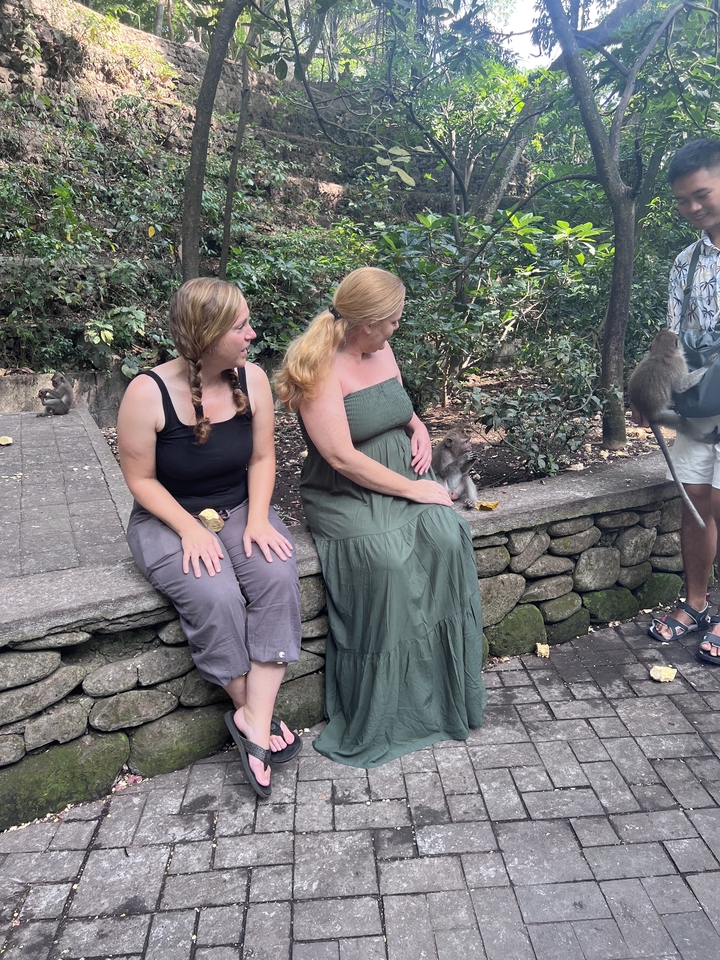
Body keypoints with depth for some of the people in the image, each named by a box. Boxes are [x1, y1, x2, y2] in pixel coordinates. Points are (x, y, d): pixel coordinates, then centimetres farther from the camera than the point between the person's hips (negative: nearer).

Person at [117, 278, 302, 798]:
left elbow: (262, 457, 1)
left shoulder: (252, 379, -7)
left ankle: (254, 719, -19)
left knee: (278, 578, -26)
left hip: (240, 508, 3)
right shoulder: (149, 392, -17)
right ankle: (253, 712, -7)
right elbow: (141, 479, -10)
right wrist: (191, 530, -21)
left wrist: (257, 518, -13)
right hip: (169, 519, -3)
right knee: (215, 595, -30)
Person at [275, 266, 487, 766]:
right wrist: (411, 490, -17)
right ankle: (376, 724, -15)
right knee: (385, 560, -33)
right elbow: (342, 457, -20)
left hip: (406, 477, 6)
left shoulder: (382, 351, 9)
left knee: (448, 538, -24)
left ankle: (448, 698, -11)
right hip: (347, 495, -6)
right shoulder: (321, 367, -13)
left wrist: (419, 429, 4)